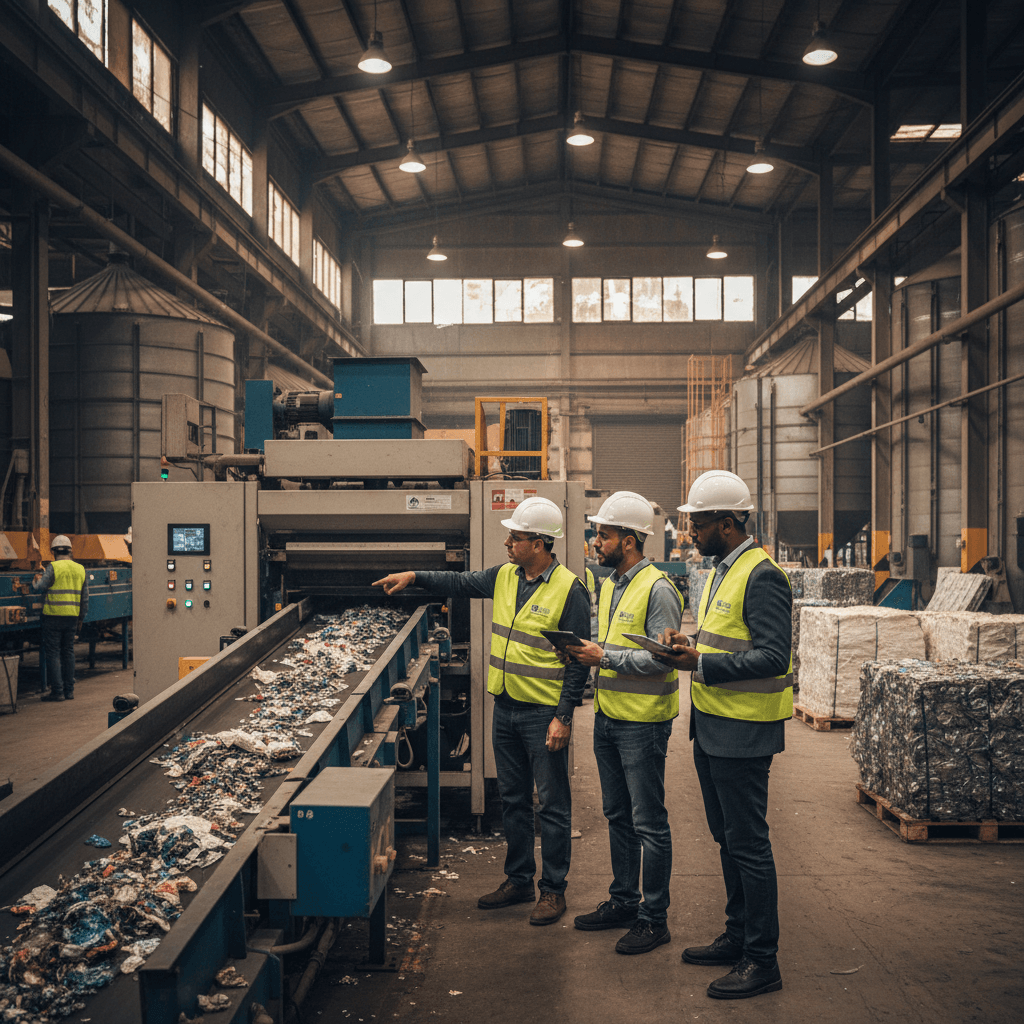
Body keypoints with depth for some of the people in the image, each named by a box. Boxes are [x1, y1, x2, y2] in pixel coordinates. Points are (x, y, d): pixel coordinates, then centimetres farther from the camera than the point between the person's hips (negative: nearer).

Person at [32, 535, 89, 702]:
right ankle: (69, 690, 14)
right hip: (72, 617, 5)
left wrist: (36, 580, 12)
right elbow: (85, 598, 13)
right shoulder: (80, 569, 10)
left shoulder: (53, 567, -8)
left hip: (54, 616, -5)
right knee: (68, 652, 12)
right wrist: (81, 619, 21)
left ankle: (57, 691, 0)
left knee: (52, 653, 1)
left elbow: (39, 588, -11)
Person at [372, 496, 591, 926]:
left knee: (551, 805, 3)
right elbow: (462, 583, 21)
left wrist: (563, 716, -17)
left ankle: (553, 890, 14)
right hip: (505, 708, 7)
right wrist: (413, 577, 12)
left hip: (543, 714, -7)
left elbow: (578, 660, -14)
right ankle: (518, 879, 28)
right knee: (512, 799, 16)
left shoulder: (569, 590, -14)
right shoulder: (504, 576, 6)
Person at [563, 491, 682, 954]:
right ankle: (623, 900, 30)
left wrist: (606, 657, -21)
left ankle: (654, 917, 10)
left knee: (648, 823, 0)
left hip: (643, 721, -9)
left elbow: (662, 658, -21)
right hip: (608, 716, 9)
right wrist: (585, 652, 1)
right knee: (618, 816, 17)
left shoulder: (657, 589, -15)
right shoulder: (608, 586, 13)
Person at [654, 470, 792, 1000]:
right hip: (711, 727, 10)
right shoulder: (722, 572, 14)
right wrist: (688, 642, 3)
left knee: (748, 845, -1)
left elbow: (773, 656, -24)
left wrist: (700, 662, -25)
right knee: (728, 839, 18)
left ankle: (762, 961, 10)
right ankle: (737, 937, 32)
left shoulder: (762, 576, -17)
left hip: (742, 734, -10)